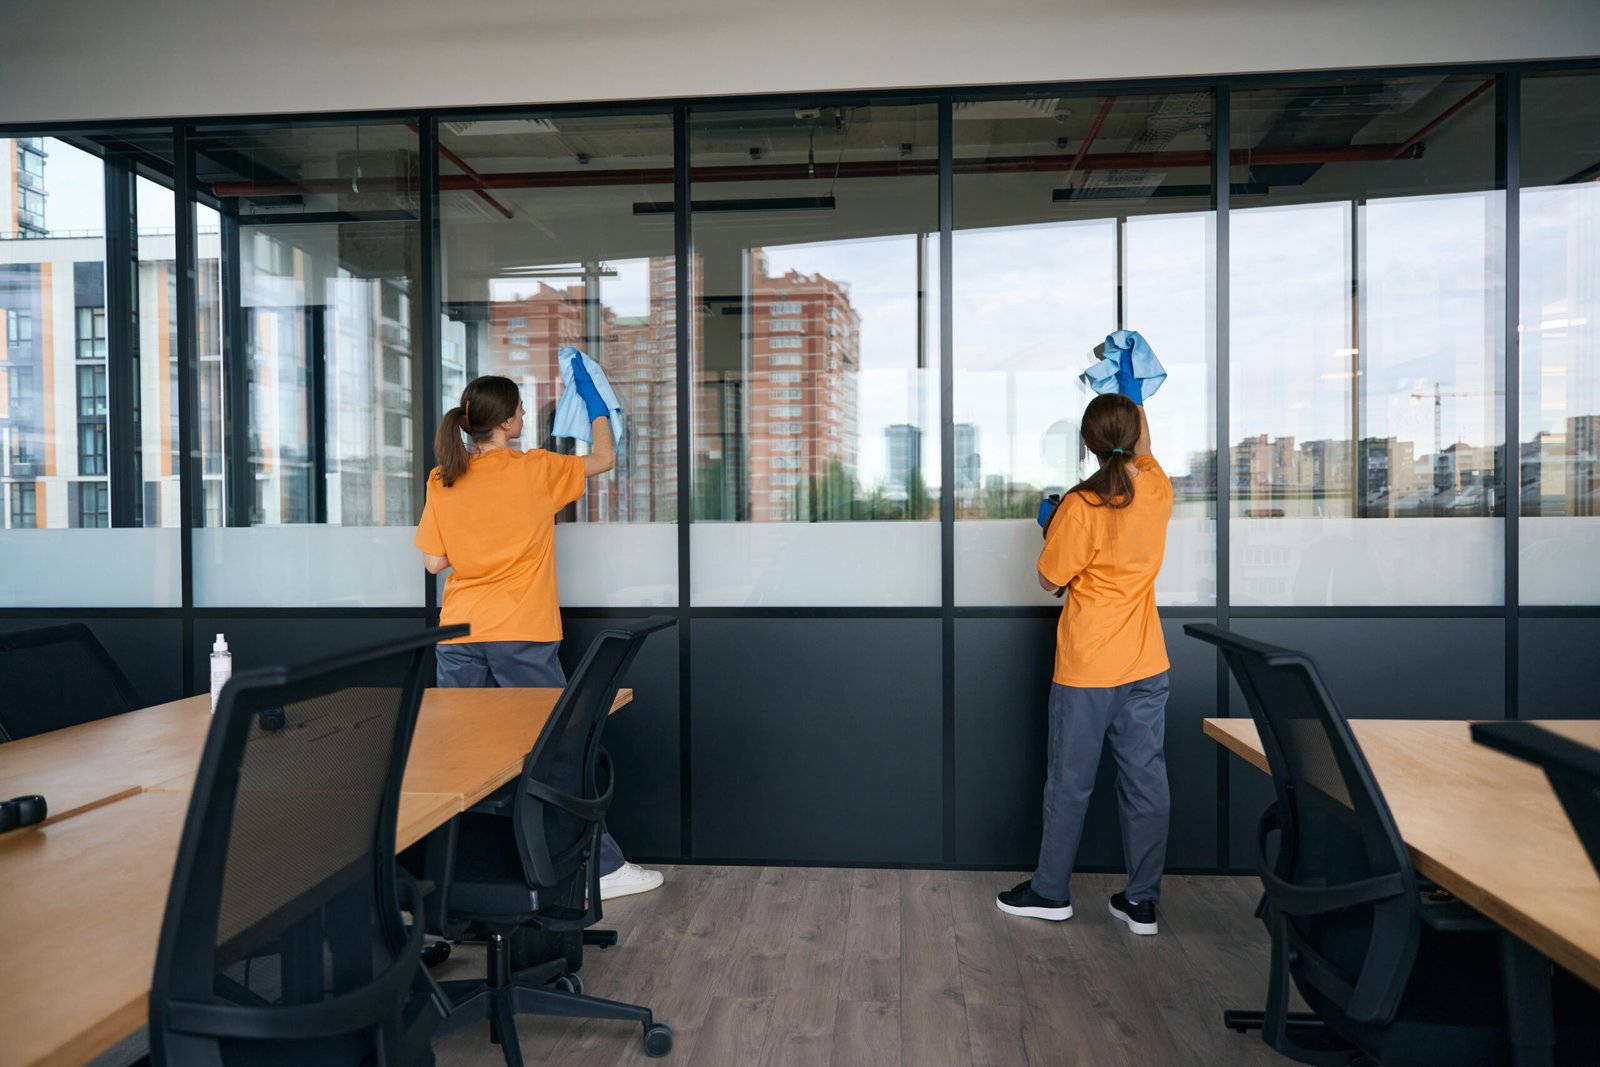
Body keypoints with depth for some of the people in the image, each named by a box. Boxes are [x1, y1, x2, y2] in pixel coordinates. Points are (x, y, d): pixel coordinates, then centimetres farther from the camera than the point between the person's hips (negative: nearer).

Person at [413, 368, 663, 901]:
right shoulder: (535, 470, -6)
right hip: (520, 637, -4)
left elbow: (434, 561, 6)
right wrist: (592, 396, 20)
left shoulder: (442, 481, 5)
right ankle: (603, 867, 12)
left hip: (458, 636, 4)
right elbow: (605, 458, 8)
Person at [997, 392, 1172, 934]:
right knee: (1146, 779, 11)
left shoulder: (1081, 506, -17)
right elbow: (1145, 452, 23)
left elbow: (1050, 579, -8)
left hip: (1087, 670, -5)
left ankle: (1050, 891, 22)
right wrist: (1134, 400, 34)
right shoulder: (1158, 492, 0)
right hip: (1147, 666, 5)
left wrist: (1051, 527, 7)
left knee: (1070, 782, 7)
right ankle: (1142, 900, 20)